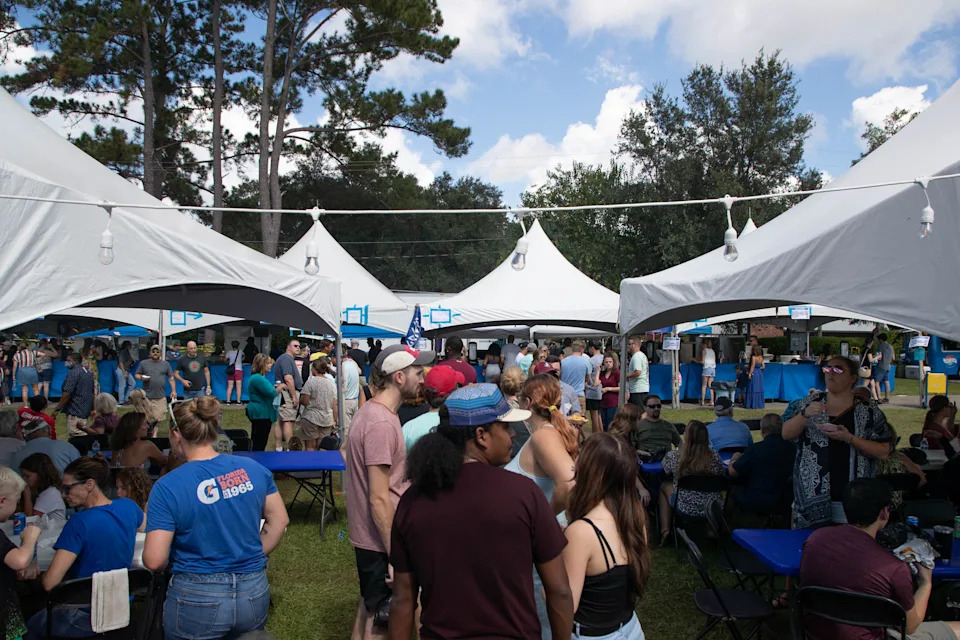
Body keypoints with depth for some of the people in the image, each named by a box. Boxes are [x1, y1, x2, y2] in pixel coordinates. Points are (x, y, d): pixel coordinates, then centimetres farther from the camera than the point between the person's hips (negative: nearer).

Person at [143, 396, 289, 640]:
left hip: (196, 601, -3)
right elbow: (280, 520, 5)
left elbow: (154, 561, -14)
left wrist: (173, 564, 6)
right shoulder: (252, 468, -3)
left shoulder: (167, 487, -13)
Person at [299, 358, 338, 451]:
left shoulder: (311, 381, -11)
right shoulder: (332, 383, 5)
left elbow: (304, 401, -14)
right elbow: (335, 404, 6)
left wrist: (298, 400, 8)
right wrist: (335, 421, 12)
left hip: (311, 418, -5)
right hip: (327, 420, 5)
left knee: (310, 447, 5)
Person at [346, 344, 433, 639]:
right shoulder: (382, 423, -24)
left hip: (369, 536, 10)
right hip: (380, 540, -10)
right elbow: (379, 499, -25)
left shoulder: (371, 411, 7)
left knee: (369, 607, 24)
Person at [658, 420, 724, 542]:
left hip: (685, 508, -2)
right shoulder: (714, 457, -15)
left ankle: (665, 531, 24)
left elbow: (666, 472, 6)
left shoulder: (673, 456, -17)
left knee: (664, 486, 28)